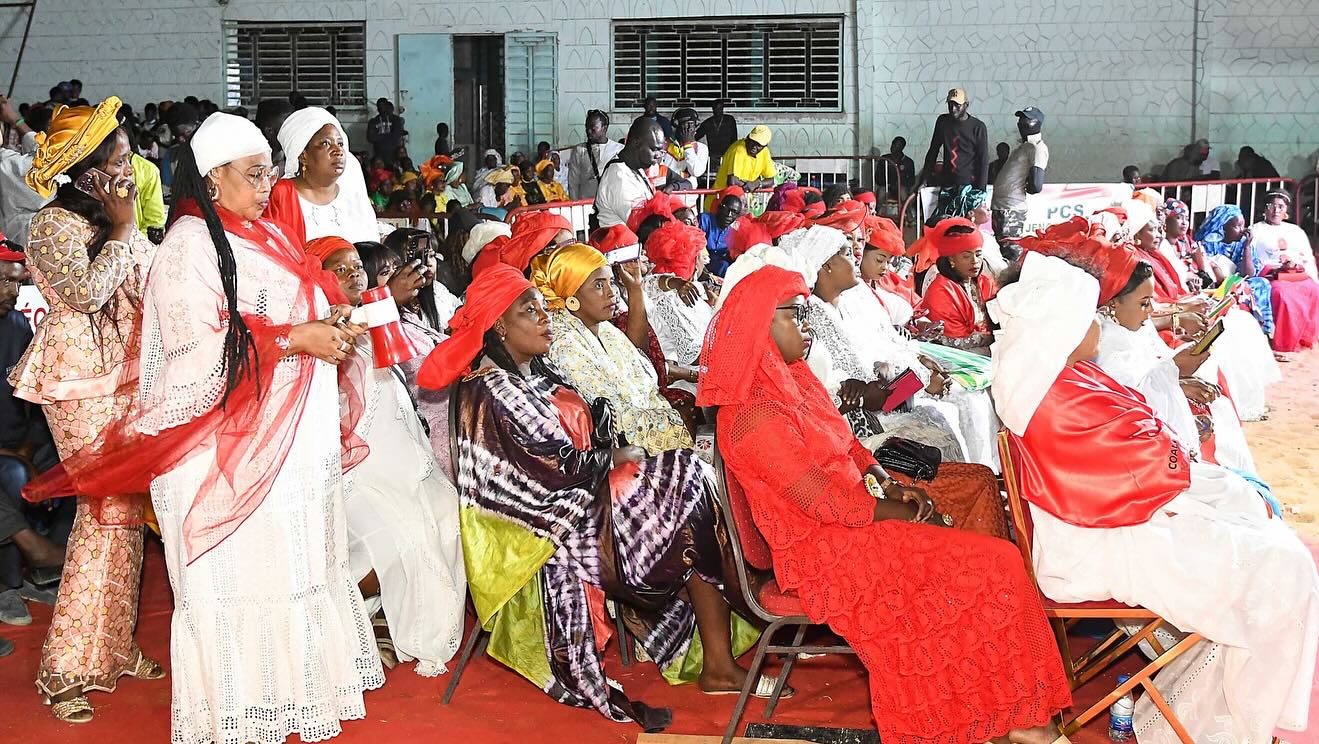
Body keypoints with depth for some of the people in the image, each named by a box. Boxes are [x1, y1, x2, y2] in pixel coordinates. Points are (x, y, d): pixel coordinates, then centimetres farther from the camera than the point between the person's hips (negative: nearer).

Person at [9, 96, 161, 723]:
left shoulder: (114, 219, 13)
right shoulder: (56, 223, -11)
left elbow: (146, 288, 21)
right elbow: (87, 292, -24)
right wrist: (121, 231, -15)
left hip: (125, 382, 8)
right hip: (84, 386, -8)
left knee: (122, 512, 10)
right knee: (108, 512, -9)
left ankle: (111, 649, 21)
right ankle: (65, 670, -2)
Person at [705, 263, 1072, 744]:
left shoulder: (788, 381, 8)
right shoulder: (755, 417, -23)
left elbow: (846, 446, 16)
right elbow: (828, 504, -22)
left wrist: (892, 486, -1)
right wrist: (905, 512, -10)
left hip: (854, 513, 10)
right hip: (825, 552, -10)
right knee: (992, 563, -15)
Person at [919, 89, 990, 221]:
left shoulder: (977, 127, -2)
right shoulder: (943, 121, 11)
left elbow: (983, 160, -3)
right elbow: (933, 151, 17)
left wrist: (981, 190, -11)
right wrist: (925, 178, 11)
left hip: (969, 184, -5)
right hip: (947, 184, 5)